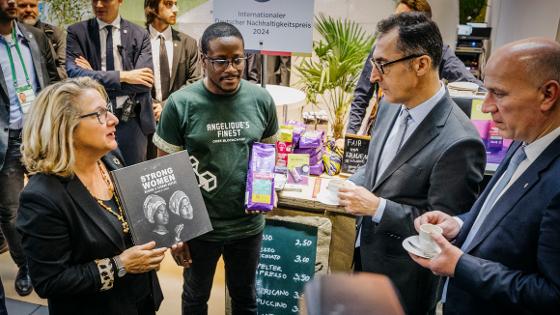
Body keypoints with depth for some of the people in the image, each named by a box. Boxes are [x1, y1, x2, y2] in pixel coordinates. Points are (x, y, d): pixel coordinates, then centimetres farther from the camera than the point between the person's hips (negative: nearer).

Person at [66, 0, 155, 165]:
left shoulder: (139, 34, 2)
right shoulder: (77, 32, 2)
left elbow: (143, 82, -10)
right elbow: (74, 74, -13)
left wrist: (95, 78, -11)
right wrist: (121, 76, -19)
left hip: (132, 121, 1)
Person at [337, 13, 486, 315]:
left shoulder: (458, 142, -28)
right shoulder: (391, 106, -3)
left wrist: (377, 207, -24)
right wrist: (350, 187, -6)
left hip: (402, 277, -7)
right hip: (366, 252, 7)